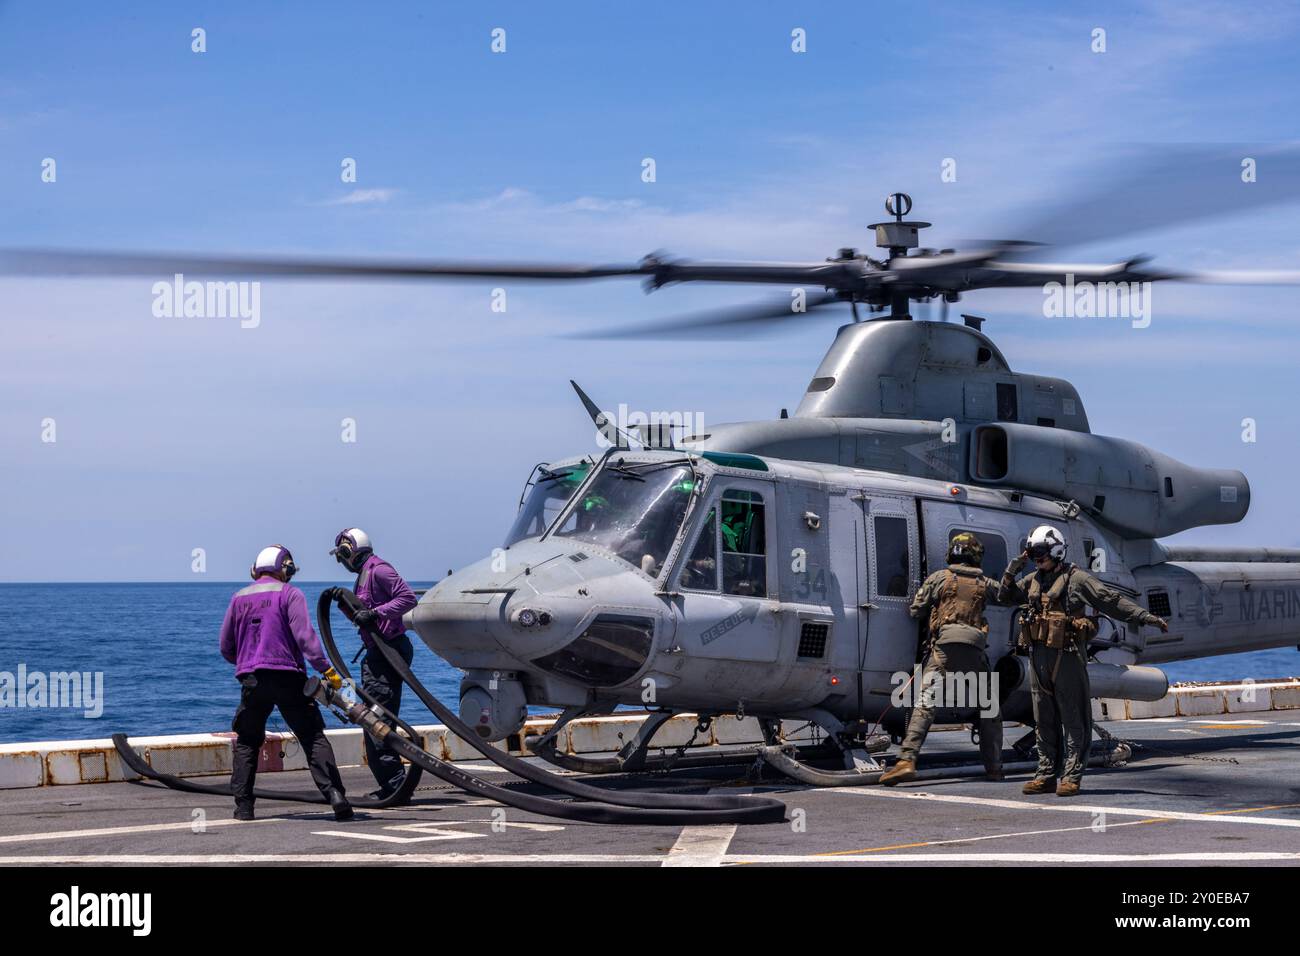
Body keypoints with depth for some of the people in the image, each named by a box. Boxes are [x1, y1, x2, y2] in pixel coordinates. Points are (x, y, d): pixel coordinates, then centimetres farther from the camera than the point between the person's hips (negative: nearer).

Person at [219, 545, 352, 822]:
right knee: (314, 738, 0)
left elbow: (226, 648, 18)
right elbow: (305, 636, -12)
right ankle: (334, 794, -13)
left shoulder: (239, 598, 13)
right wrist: (326, 669, -13)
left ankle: (243, 805, 11)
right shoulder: (289, 594, 0)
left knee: (246, 742, 17)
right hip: (288, 679, -3)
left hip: (252, 681, 3)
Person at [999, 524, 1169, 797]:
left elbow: (1112, 600, -5)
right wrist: (1013, 568, 11)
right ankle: (1047, 775, 15)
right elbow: (1005, 596, 25)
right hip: (1038, 656, 6)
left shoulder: (1076, 578, -3)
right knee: (1044, 720, 9)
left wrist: (1147, 617, -10)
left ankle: (1071, 777, -1)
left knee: (1073, 719, -3)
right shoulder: (1032, 581, 15)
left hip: (1067, 655, -6)